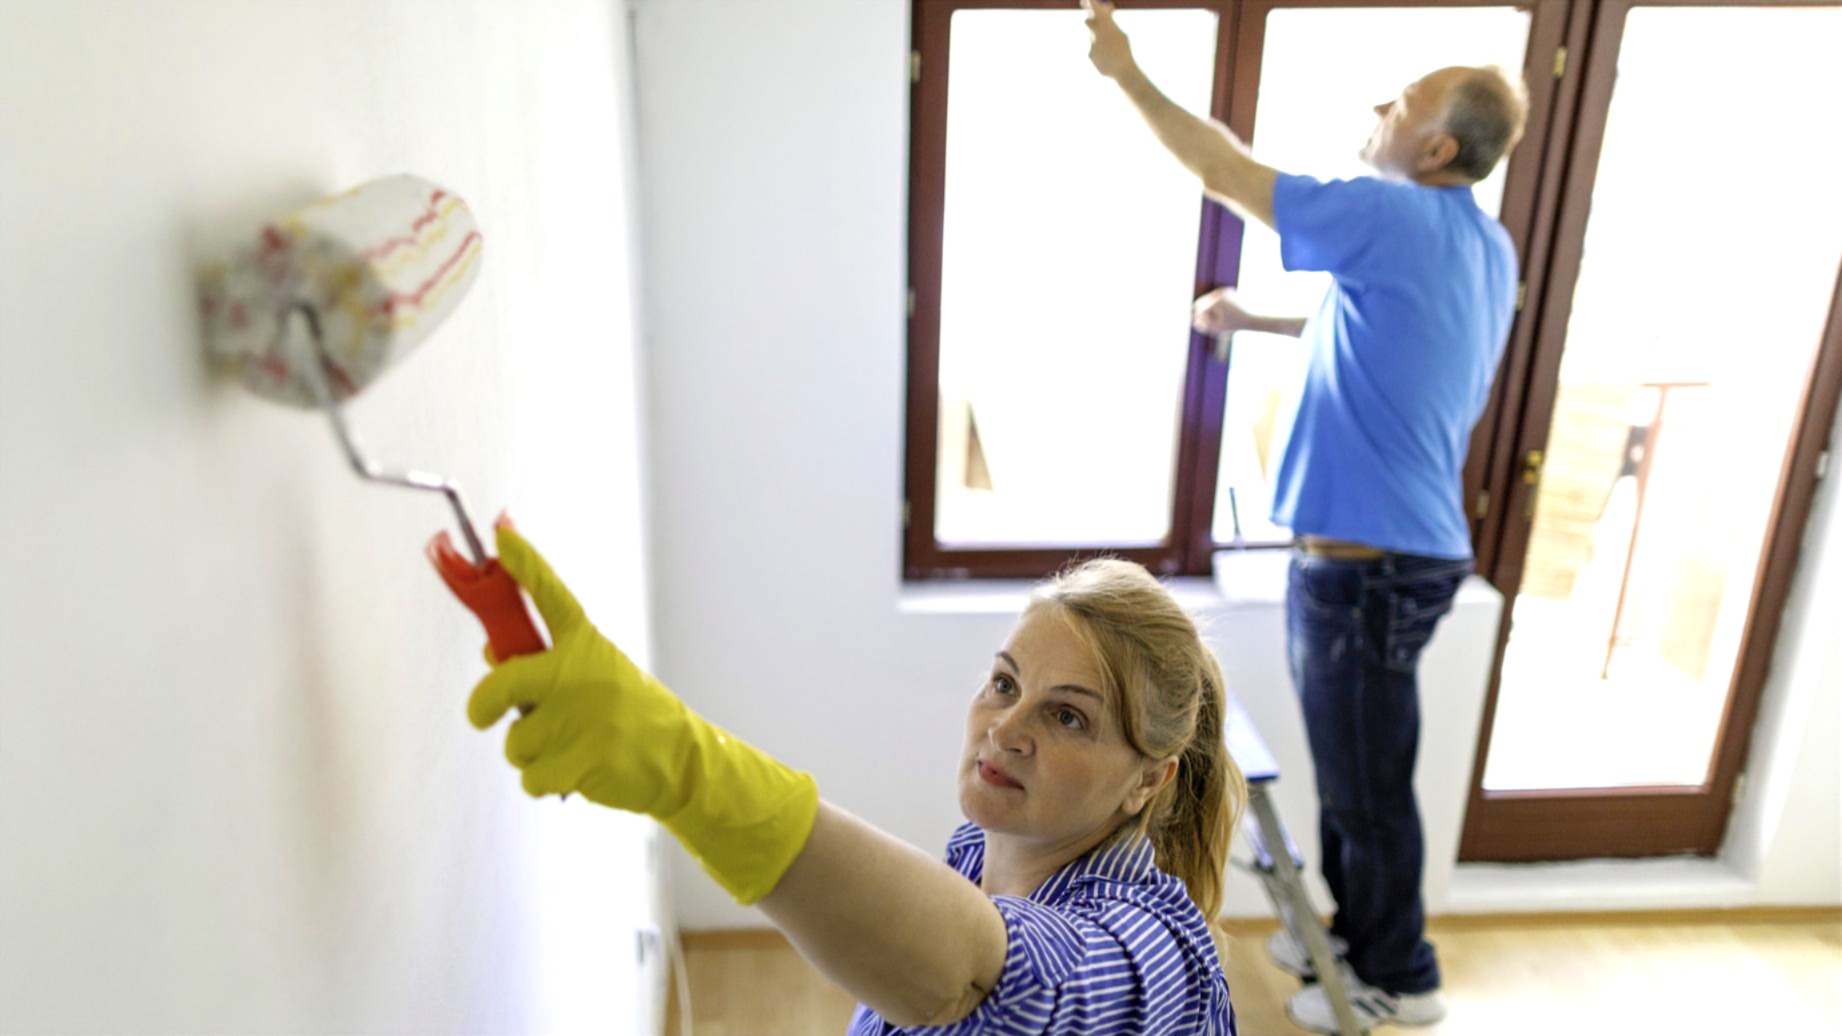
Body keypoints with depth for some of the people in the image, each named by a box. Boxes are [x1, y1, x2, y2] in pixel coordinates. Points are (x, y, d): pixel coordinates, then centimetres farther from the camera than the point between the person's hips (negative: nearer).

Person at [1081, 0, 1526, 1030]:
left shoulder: (1400, 219, -17)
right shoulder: (1482, 248, 10)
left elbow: (1229, 171, -13)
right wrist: (1257, 320, 26)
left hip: (1373, 560, -9)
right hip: (1387, 548, 9)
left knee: (1369, 782, 7)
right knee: (1350, 768, 22)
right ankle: (1355, 936, 39)